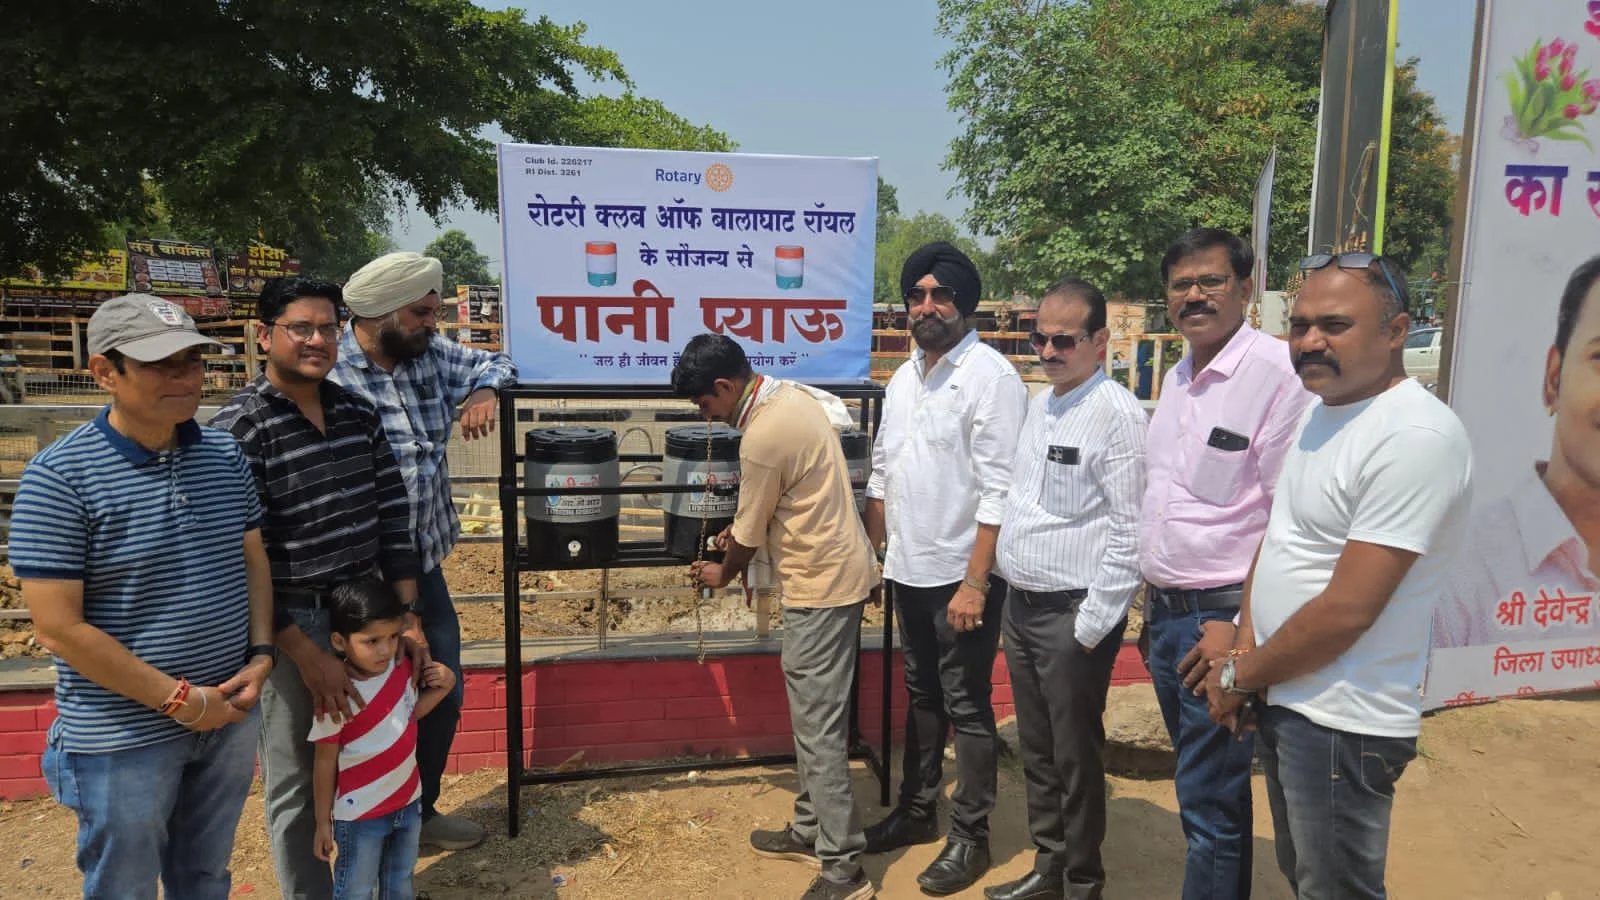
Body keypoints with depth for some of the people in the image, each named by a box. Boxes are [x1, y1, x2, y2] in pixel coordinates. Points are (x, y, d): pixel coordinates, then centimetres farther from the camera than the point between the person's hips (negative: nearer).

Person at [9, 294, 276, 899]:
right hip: (123, 738, -4)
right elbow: (58, 627, -18)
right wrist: (178, 700, -17)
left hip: (231, 714, 5)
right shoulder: (59, 476, -17)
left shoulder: (225, 455, 1)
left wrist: (262, 656, -4)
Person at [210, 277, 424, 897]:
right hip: (290, 624, -5)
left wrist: (407, 613, 3)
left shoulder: (359, 413, 4)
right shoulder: (238, 429, -13)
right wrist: (305, 653, -16)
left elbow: (392, 513, 7)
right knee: (297, 782, 11)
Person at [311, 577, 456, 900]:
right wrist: (323, 821, -6)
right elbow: (326, 761, -14)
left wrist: (441, 688, -7)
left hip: (408, 801, 6)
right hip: (360, 814, -5)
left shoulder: (402, 666, -9)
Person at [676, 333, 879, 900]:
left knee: (818, 726, -4)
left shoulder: (763, 436, -22)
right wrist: (741, 532, 14)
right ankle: (811, 831, 29)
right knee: (813, 715, 17)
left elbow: (749, 533, -9)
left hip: (822, 584, -10)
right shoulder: (788, 396, 7)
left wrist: (722, 574, 9)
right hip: (834, 571, 10)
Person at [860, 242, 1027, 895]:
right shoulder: (903, 377, 10)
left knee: (966, 707, 5)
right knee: (921, 695, 19)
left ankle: (970, 836, 21)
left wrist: (975, 583, -20)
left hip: (961, 573, -7)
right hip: (908, 571, 7)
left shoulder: (991, 376, -13)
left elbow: (998, 491, -18)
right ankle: (916, 811, 35)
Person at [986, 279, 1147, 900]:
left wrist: (1092, 625, -17)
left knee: (1075, 757, 7)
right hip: (1021, 603, 8)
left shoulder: (1117, 415, -15)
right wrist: (1011, 588, 13)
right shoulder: (1039, 405, 10)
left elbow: (1129, 531, -18)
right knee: (1036, 750, 19)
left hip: (1073, 613, -8)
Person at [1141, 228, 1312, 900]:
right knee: (1207, 789, 20)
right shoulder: (1177, 378, 11)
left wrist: (1241, 627, -18)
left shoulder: (1277, 372, -15)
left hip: (1222, 619, -8)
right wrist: (1152, 604, 16)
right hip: (1166, 616, 8)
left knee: (1210, 805, 1)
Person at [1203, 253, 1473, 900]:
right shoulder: (1317, 412, 7)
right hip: (1283, 697, 8)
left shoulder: (1415, 437, -22)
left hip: (1342, 722, -8)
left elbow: (1346, 610, -24)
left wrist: (1239, 676, -11)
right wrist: (1245, 650, -3)